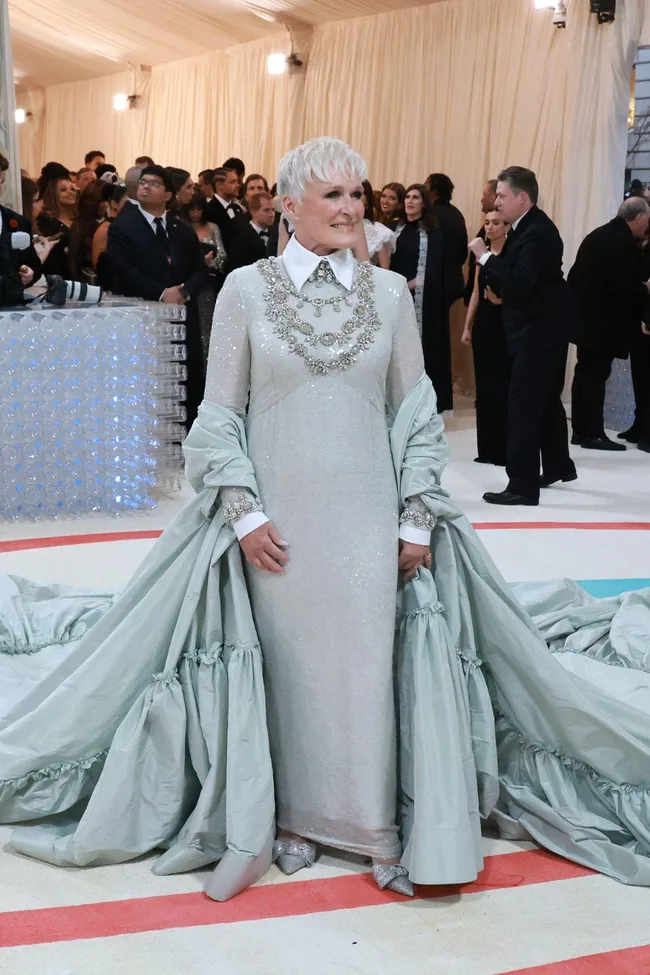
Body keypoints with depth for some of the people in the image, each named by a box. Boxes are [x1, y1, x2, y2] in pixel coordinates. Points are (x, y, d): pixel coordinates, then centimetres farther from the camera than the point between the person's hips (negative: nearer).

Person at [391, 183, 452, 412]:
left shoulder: (433, 232, -6)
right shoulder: (398, 228, 11)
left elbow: (432, 270, -11)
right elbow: (392, 262, 13)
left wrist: (409, 285, -14)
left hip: (422, 299, -5)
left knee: (421, 345, -3)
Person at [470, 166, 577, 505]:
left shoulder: (538, 233, -22)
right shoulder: (526, 227, 9)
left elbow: (519, 283, -31)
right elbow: (516, 277, 16)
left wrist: (486, 256, -25)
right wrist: (496, 285, -3)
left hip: (540, 330, -11)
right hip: (542, 327, 11)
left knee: (523, 405, -10)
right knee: (545, 400, 23)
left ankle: (523, 485, -8)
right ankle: (558, 465, 40)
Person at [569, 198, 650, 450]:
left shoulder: (597, 235, 11)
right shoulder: (626, 243, -18)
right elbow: (624, 287, -23)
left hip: (586, 315, 9)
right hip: (603, 321, -9)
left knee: (585, 372, 13)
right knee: (596, 375, -4)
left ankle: (580, 430, 18)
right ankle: (593, 434, 1)